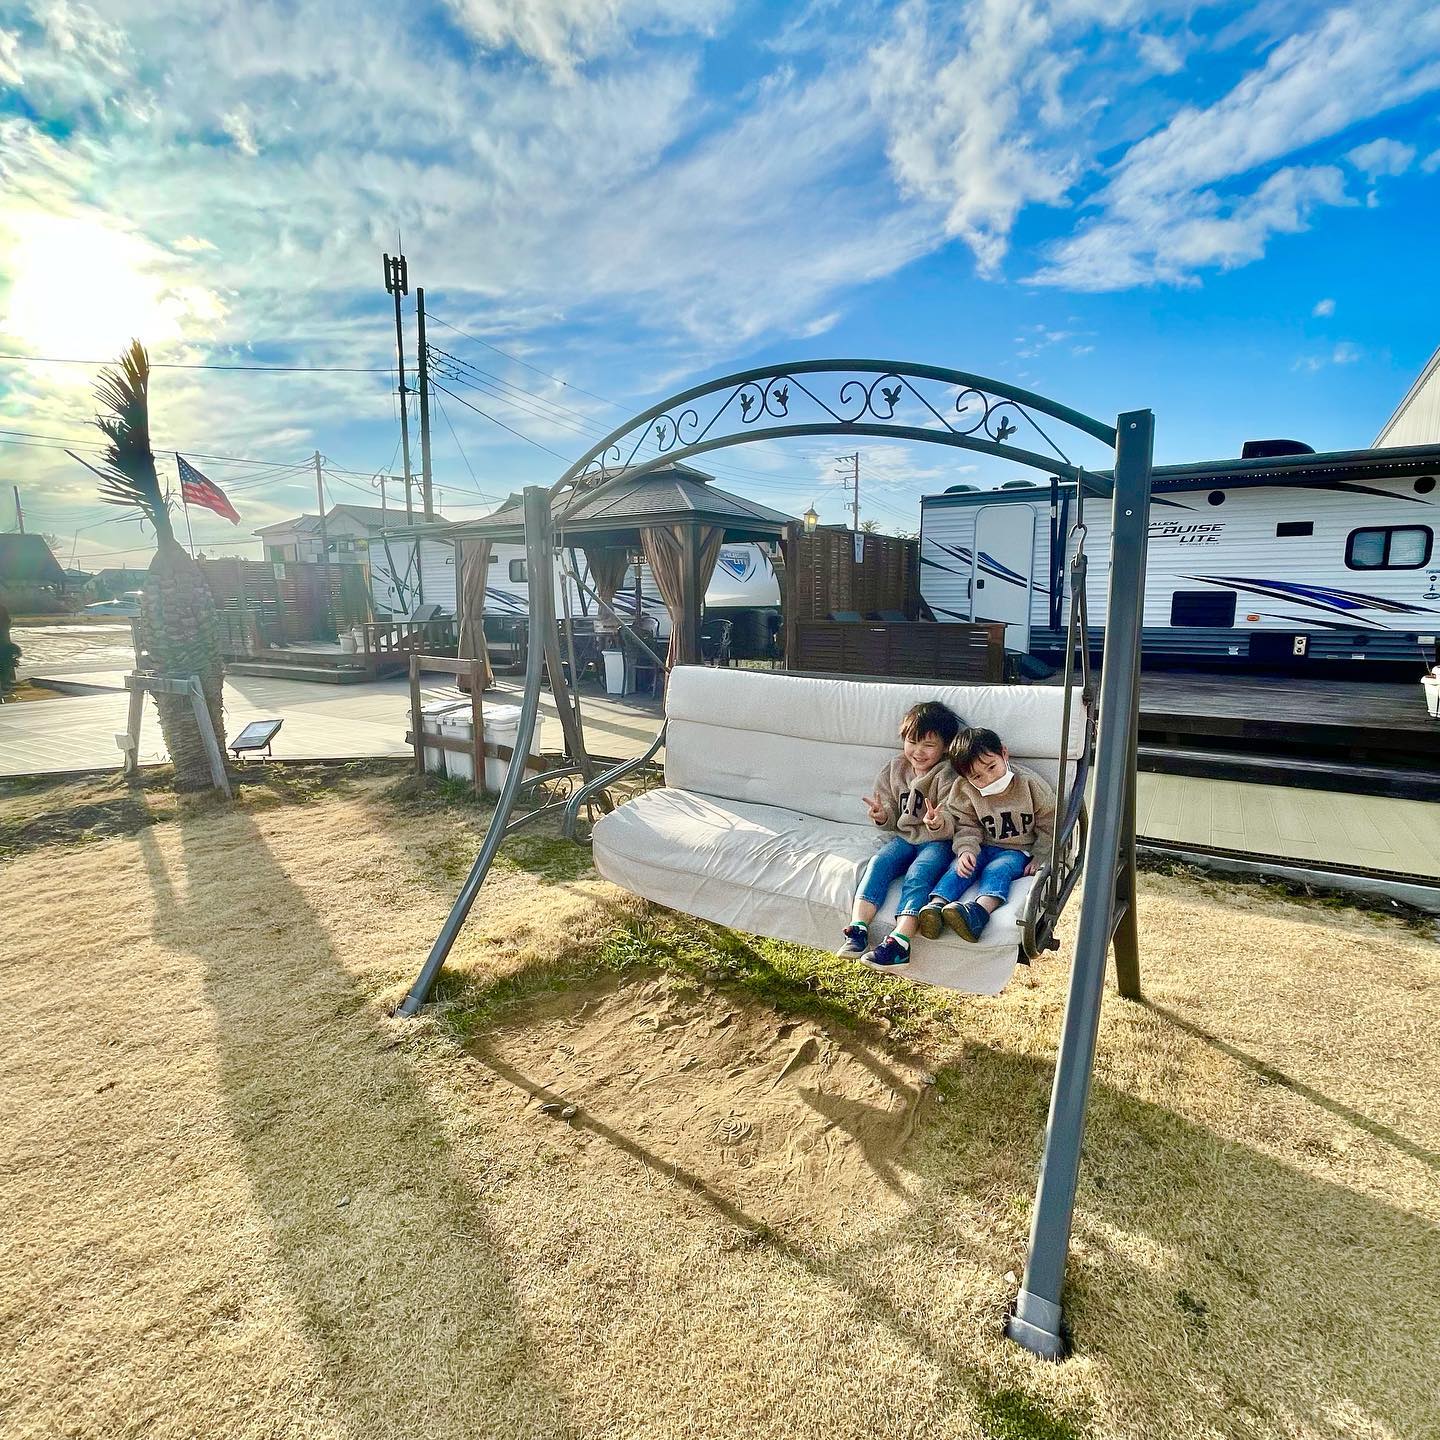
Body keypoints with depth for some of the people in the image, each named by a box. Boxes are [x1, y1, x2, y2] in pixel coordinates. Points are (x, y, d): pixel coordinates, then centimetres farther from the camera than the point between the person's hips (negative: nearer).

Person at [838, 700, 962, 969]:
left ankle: (899, 942, -41)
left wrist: (938, 823, -36)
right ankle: (857, 930, -32)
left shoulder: (947, 775, -7)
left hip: (937, 841, -5)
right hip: (905, 837, 5)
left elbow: (952, 822, -13)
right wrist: (882, 816, -9)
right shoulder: (896, 769, 9)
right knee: (878, 864, -22)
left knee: (918, 874, -30)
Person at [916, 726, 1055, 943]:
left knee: (997, 870, -31)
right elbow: (966, 826, 0)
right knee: (961, 867, -25)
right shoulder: (965, 791, -4)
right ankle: (936, 905, -45)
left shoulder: (1029, 783, -9)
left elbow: (1049, 823, -1)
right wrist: (966, 849, -21)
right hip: (984, 846, 3)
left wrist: (1040, 858, -7)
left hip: (1018, 851, -3)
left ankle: (980, 910, -57)